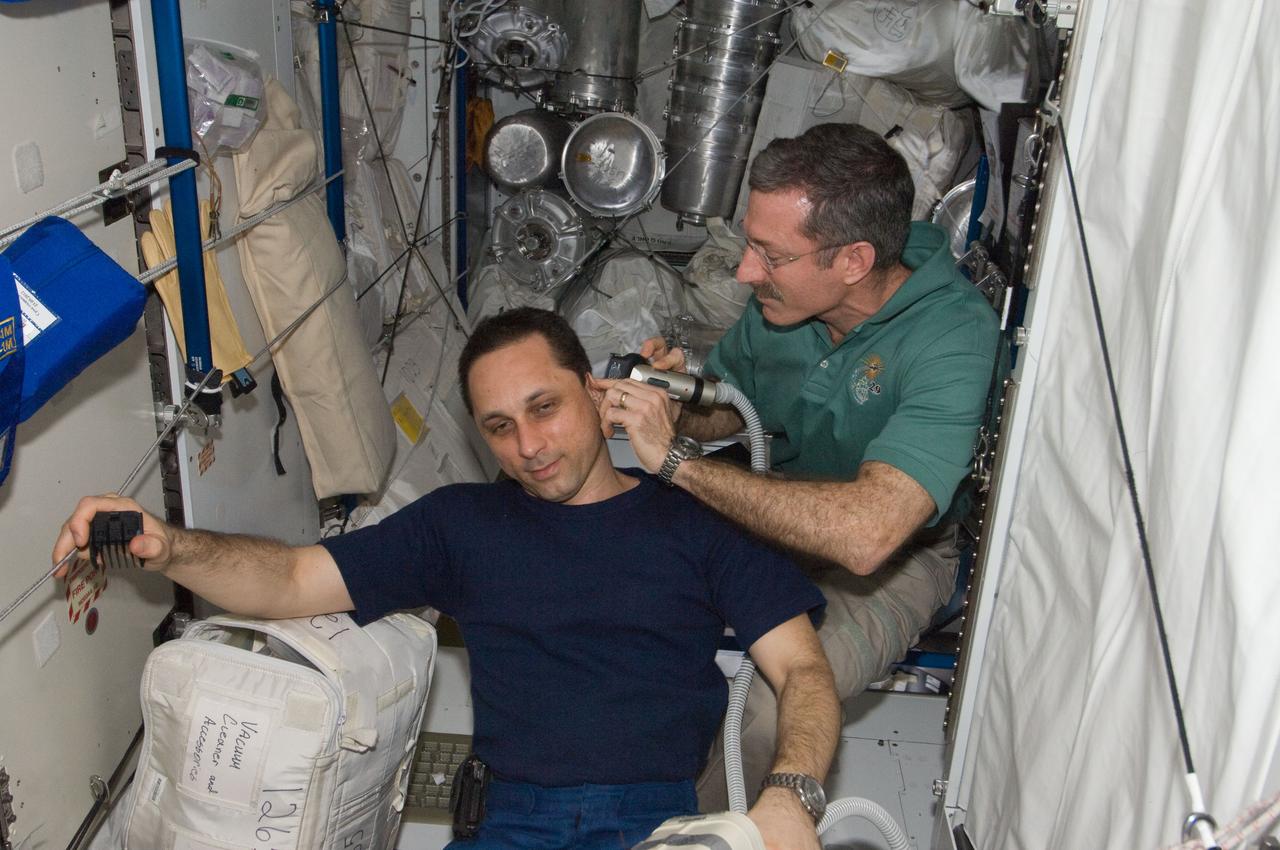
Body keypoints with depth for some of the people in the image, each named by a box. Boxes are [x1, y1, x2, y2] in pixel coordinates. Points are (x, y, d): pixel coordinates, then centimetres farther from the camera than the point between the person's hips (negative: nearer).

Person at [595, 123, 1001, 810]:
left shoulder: (953, 334, -31)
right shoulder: (783, 296, -11)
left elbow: (866, 533, -43)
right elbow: (727, 407, 9)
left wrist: (676, 459, -37)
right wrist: (677, 399, -17)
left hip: (898, 557, -5)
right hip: (780, 512, 6)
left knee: (766, 714, -31)